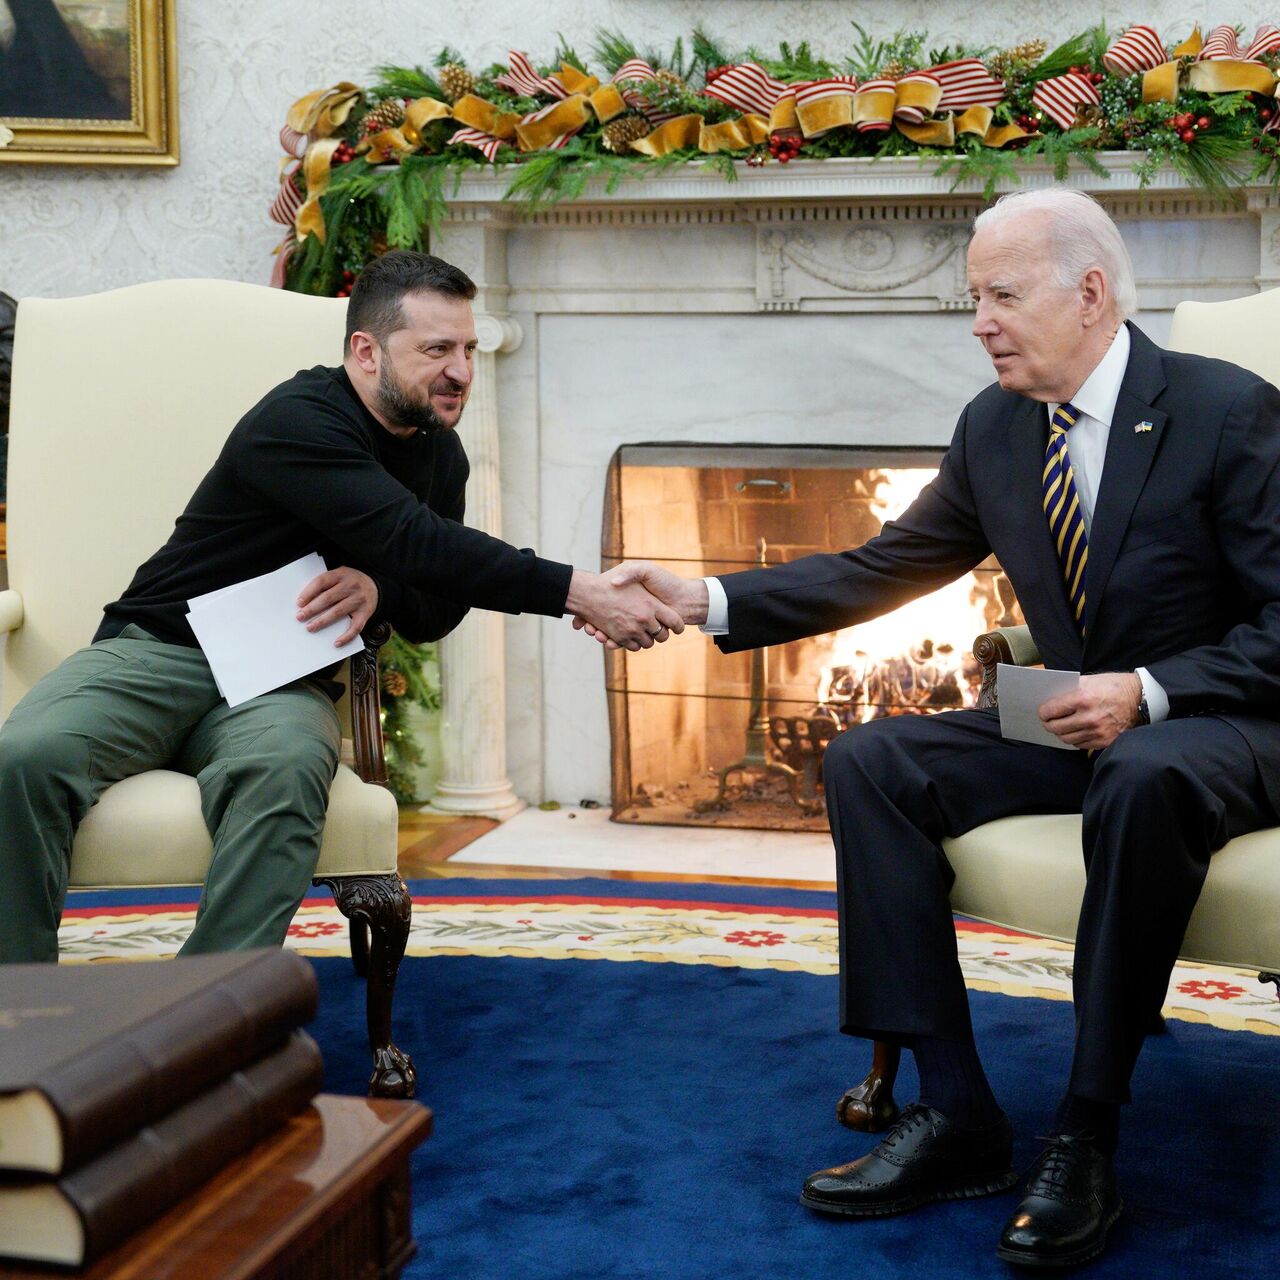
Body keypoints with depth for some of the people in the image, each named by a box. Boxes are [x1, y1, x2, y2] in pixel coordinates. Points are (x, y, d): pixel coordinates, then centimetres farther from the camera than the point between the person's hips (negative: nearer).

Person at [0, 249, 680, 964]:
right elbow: (415, 544, -27)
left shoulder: (441, 455, 11)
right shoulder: (298, 421, -16)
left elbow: (438, 608, 14)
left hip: (283, 684, 4)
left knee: (286, 771, -35)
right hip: (157, 651, -4)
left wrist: (380, 591, -11)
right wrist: (578, 593, -31)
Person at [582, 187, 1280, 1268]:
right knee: (869, 762, -13)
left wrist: (1150, 691, -26)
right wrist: (706, 601, -3)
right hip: (1076, 723, 7)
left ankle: (1087, 1138, -28)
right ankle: (957, 1118, -14)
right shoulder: (995, 427, 5)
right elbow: (883, 570, 7)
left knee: (1144, 776, -41)